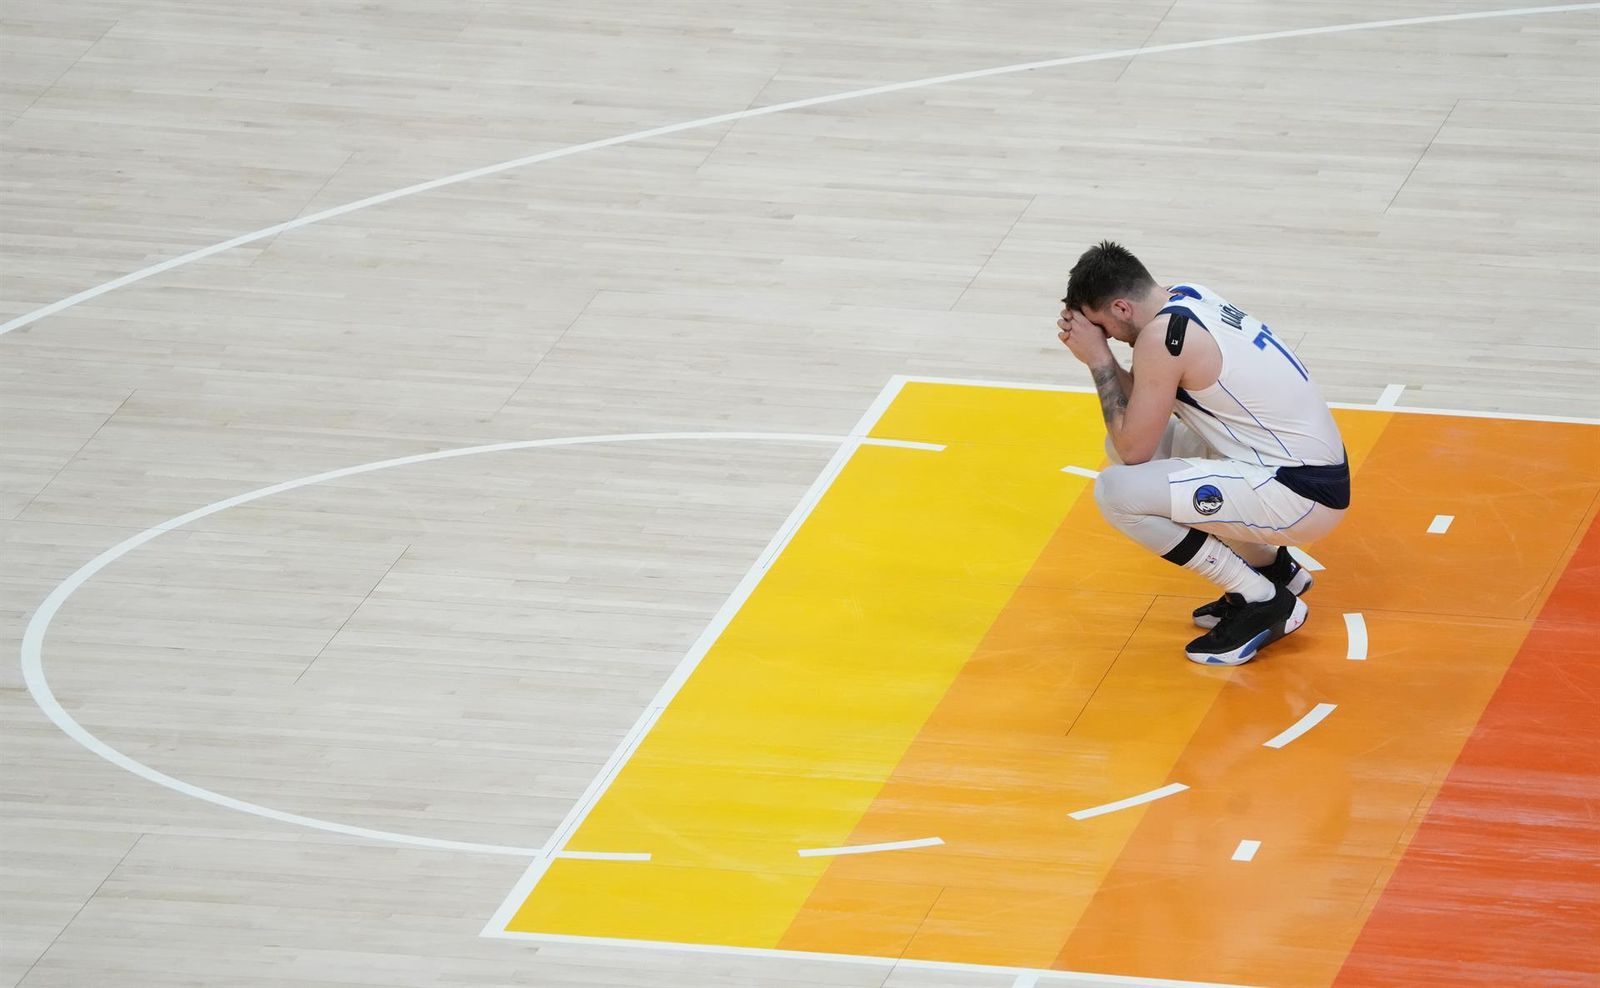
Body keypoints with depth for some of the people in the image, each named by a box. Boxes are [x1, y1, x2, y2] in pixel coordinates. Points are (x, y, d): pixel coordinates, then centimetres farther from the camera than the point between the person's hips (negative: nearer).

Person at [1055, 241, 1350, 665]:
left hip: (1300, 497, -10)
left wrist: (1099, 359, -7)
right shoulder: (1187, 297, 9)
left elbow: (1133, 450, -13)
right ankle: (1271, 567, 23)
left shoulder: (1161, 337, -20)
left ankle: (1261, 602, -5)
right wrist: (1095, 352, 4)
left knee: (1116, 491, -17)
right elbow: (1144, 408, 17)